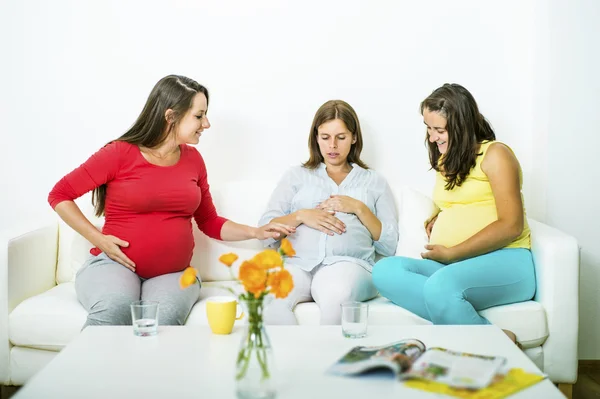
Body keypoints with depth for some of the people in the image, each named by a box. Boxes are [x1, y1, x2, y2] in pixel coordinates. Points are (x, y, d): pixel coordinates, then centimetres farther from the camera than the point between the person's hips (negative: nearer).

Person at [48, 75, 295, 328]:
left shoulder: (192, 159, 10)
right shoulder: (121, 153, -5)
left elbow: (209, 223, 19)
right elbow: (60, 194, 2)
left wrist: (256, 232, 7)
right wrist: (98, 239, -7)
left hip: (173, 273, 3)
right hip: (115, 264, -3)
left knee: (165, 320, -33)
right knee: (114, 310, -36)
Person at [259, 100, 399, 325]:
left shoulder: (374, 182, 23)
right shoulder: (296, 176, 25)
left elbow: (389, 247, 13)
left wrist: (359, 209, 2)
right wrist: (301, 216, -3)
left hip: (347, 263, 0)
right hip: (298, 263, 1)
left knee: (336, 297, -39)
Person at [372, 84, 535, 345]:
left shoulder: (495, 155, -2)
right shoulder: (445, 161, 21)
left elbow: (511, 227, -11)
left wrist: (451, 254, -11)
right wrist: (436, 221, 15)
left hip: (503, 262, -8)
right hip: (449, 266, 8)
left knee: (439, 286, -39)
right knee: (384, 270, -22)